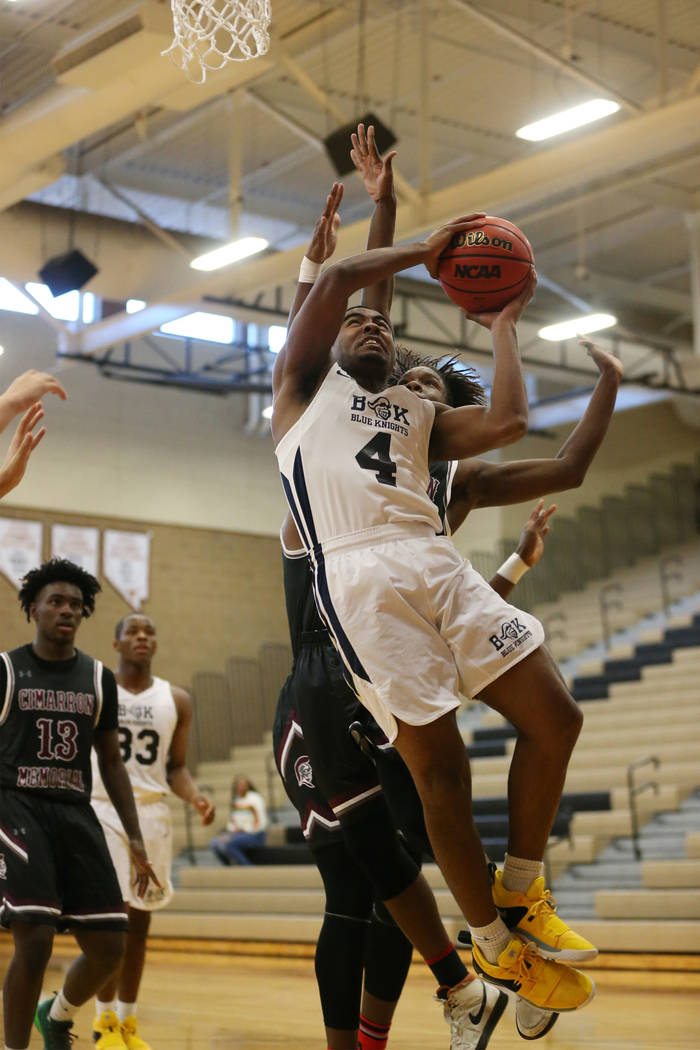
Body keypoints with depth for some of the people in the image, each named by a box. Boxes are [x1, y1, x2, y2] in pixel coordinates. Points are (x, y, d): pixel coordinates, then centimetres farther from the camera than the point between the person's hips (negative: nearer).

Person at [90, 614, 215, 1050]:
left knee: (139, 921, 7)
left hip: (152, 813, 3)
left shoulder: (176, 701, 6)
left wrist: (196, 796, -10)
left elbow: (176, 768, 10)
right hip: (103, 810, -3)